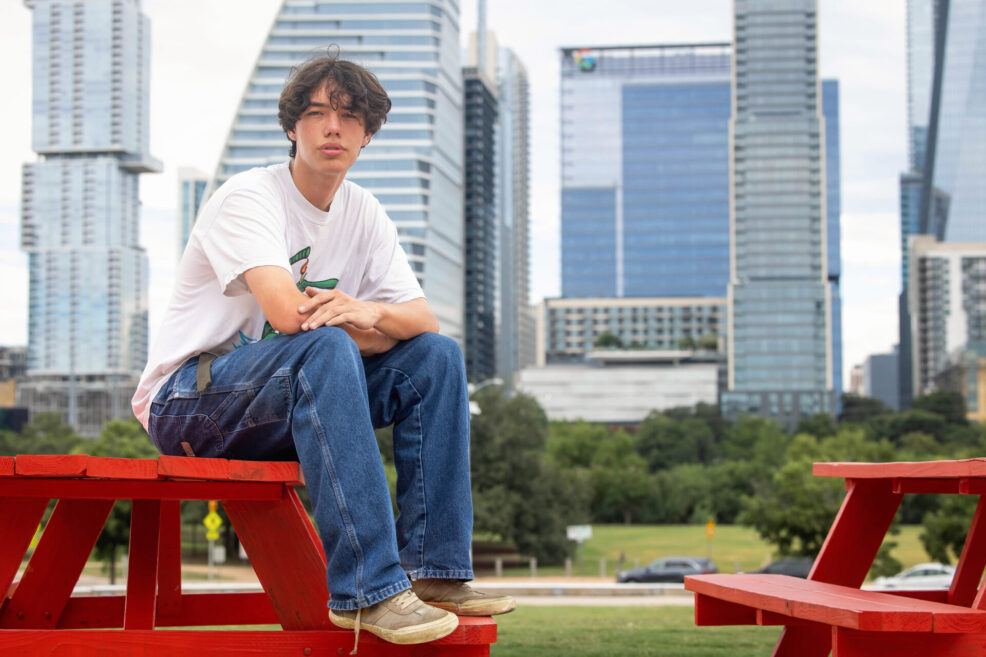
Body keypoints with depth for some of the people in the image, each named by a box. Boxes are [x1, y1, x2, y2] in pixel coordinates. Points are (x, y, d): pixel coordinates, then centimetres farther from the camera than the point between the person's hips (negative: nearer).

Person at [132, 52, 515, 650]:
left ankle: (432, 569, -15)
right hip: (187, 400, -7)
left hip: (294, 403, 7)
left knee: (437, 356, -9)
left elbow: (424, 320, 0)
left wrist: (370, 312, -23)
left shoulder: (364, 214, 9)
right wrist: (372, 329, -11)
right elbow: (290, 314, -29)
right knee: (326, 346, -36)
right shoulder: (248, 198, -14)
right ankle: (366, 589, -40)